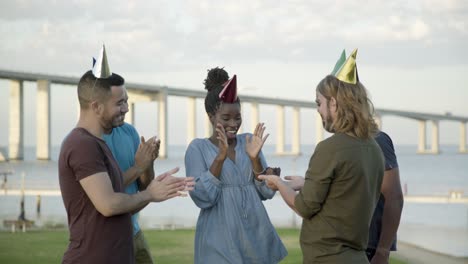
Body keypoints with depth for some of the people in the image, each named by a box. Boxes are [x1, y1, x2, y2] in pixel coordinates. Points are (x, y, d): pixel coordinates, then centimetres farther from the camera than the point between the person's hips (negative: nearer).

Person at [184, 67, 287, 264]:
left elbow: (266, 192, 4)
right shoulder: (198, 148, -3)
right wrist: (220, 157, -20)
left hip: (257, 236, 4)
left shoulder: (249, 141, 7)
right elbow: (202, 198, -13)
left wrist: (254, 158, -10)